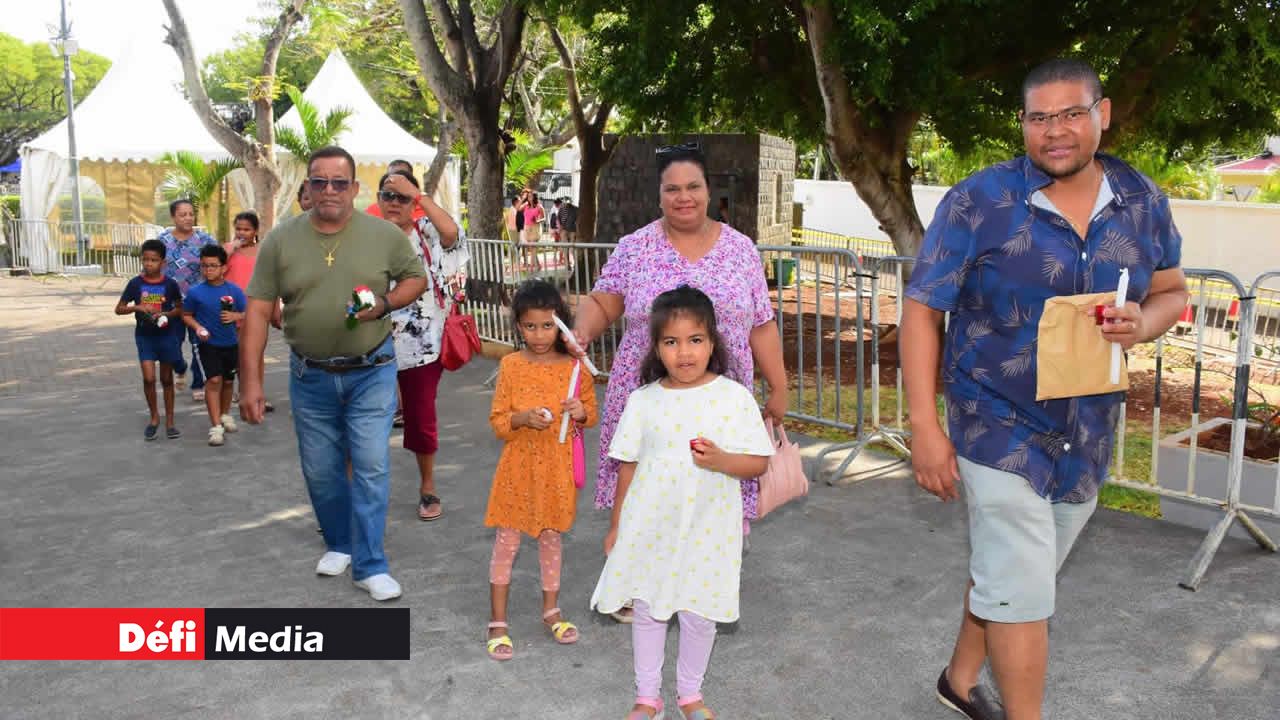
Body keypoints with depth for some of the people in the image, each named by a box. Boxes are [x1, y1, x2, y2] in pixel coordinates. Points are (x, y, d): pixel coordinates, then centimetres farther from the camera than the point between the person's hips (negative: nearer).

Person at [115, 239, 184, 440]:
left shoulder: (170, 284, -5)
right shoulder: (135, 284, -3)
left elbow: (180, 309, 5)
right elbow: (119, 309, 2)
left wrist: (165, 314, -15)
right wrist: (137, 307, -15)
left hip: (166, 335, 0)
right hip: (144, 335, 0)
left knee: (166, 379, 9)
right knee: (149, 378, -10)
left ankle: (169, 421, 20)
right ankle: (154, 417, 11)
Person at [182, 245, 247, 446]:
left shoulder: (234, 290, -5)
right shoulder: (195, 292, -8)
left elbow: (246, 314, 3)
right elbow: (186, 315, 4)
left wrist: (235, 316, -18)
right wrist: (198, 327, -14)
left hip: (230, 343, 3)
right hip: (208, 343, -2)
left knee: (228, 380, 16)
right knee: (214, 380, -11)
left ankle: (225, 414, 40)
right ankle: (215, 426, -7)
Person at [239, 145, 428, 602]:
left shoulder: (384, 234, -6)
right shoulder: (281, 240, -5)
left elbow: (417, 278, 7)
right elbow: (258, 312, -5)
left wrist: (386, 303, -15)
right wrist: (251, 381, -10)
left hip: (371, 372, -2)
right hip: (310, 376, 2)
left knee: (371, 467, -3)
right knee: (320, 471, 14)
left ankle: (369, 565, 8)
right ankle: (339, 544, 37)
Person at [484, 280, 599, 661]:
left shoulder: (575, 366, -4)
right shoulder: (511, 365, -5)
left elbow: (592, 415, 6)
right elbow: (497, 422, -3)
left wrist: (581, 412, -17)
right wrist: (523, 418, -22)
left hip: (558, 468, 1)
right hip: (519, 466, -1)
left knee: (551, 537, 16)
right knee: (506, 541, 5)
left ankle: (551, 610, 33)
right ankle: (497, 622, 16)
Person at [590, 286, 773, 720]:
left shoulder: (734, 397, -9)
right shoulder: (643, 400, -4)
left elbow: (759, 463, -7)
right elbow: (628, 467, 3)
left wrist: (720, 460, -26)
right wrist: (616, 526, 8)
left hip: (708, 530, -1)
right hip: (650, 529, 1)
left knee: (699, 615, 11)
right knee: (647, 610, 14)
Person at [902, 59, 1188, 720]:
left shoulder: (1143, 201, 1)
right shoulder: (978, 201, -13)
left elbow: (1171, 292, 13)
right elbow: (922, 310, -12)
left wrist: (1142, 324, -13)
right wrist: (924, 426, -17)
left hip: (1089, 434, 5)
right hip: (1001, 428, -5)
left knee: (1007, 572, 21)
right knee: (1021, 590, -2)